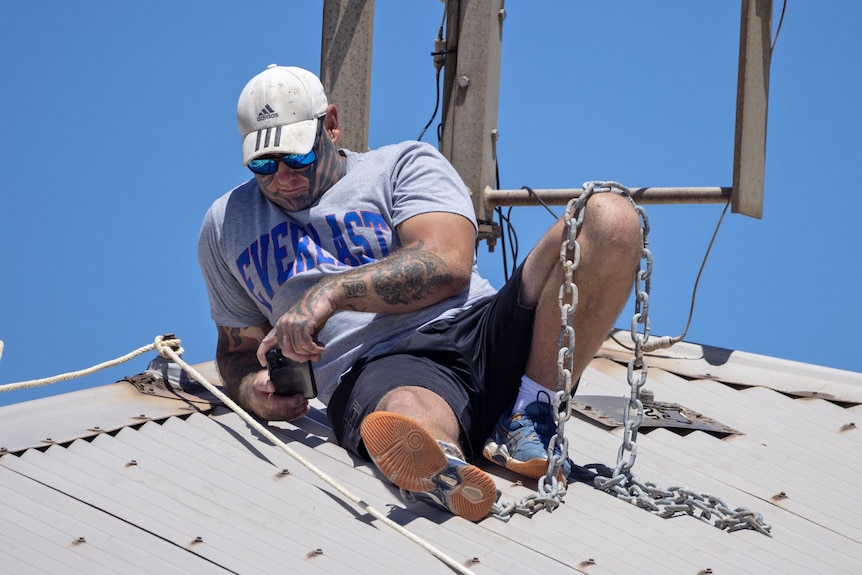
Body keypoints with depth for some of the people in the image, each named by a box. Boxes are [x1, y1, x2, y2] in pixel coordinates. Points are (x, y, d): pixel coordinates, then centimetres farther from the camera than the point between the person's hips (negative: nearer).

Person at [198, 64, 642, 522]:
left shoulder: (405, 165, 16)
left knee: (610, 218, -22)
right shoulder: (226, 225, 26)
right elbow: (240, 344, 33)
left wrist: (333, 291, -13)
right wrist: (251, 391, 8)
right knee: (410, 416, -43)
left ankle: (529, 420, -26)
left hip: (481, 333, 2)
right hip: (374, 370, -1)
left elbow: (448, 264, -3)